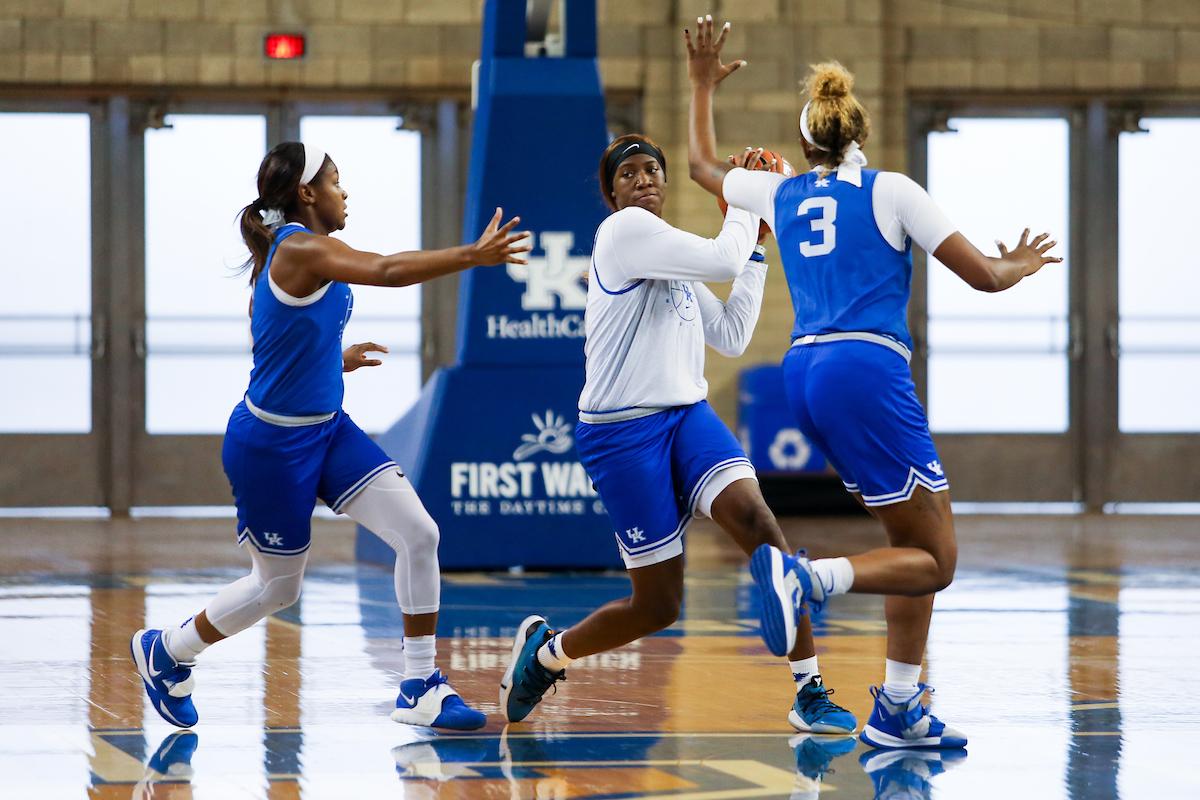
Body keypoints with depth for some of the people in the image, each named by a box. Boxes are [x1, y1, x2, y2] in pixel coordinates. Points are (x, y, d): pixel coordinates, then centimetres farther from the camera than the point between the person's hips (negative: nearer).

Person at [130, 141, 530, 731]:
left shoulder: (302, 252, 8)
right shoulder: (299, 248, -21)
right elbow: (387, 271, -35)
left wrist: (335, 361, 21)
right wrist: (471, 256, -39)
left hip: (326, 430, 9)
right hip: (271, 443, -9)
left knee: (419, 534, -7)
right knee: (278, 587, 8)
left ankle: (420, 690, 1)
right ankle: (164, 652, 33)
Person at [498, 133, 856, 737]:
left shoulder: (674, 266, 19)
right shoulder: (625, 230, -9)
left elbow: (731, 337, 19)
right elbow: (722, 261, -16)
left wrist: (755, 244, 18)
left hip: (688, 415, 7)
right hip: (623, 432, -7)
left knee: (758, 522, -21)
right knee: (657, 607, -3)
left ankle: (809, 692, -21)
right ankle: (546, 649, 26)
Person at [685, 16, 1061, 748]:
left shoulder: (780, 194, 14)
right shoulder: (891, 192, 1)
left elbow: (703, 166, 35)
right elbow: (984, 276, 1)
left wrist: (704, 90, 47)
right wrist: (1021, 265, 23)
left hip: (806, 373, 7)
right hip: (867, 369, -7)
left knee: (917, 543, 15)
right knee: (934, 560, -3)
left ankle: (899, 709, 10)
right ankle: (805, 577, -28)